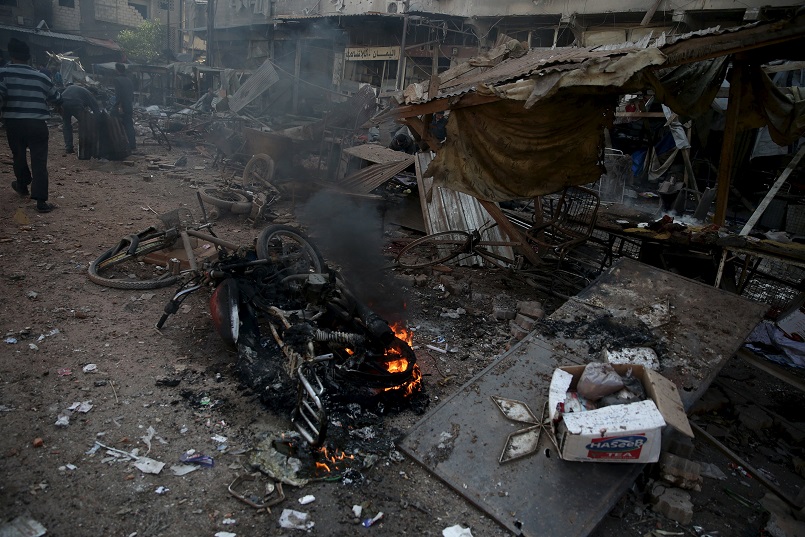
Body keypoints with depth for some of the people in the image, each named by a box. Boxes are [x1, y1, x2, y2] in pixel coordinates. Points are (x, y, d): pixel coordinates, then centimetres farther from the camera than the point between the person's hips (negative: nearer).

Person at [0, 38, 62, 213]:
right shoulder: (40, 77, 3)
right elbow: (58, 99, 16)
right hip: (37, 124, 0)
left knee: (19, 156, 22)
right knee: (39, 161, -4)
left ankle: (22, 186, 43)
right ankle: (41, 200, -13)